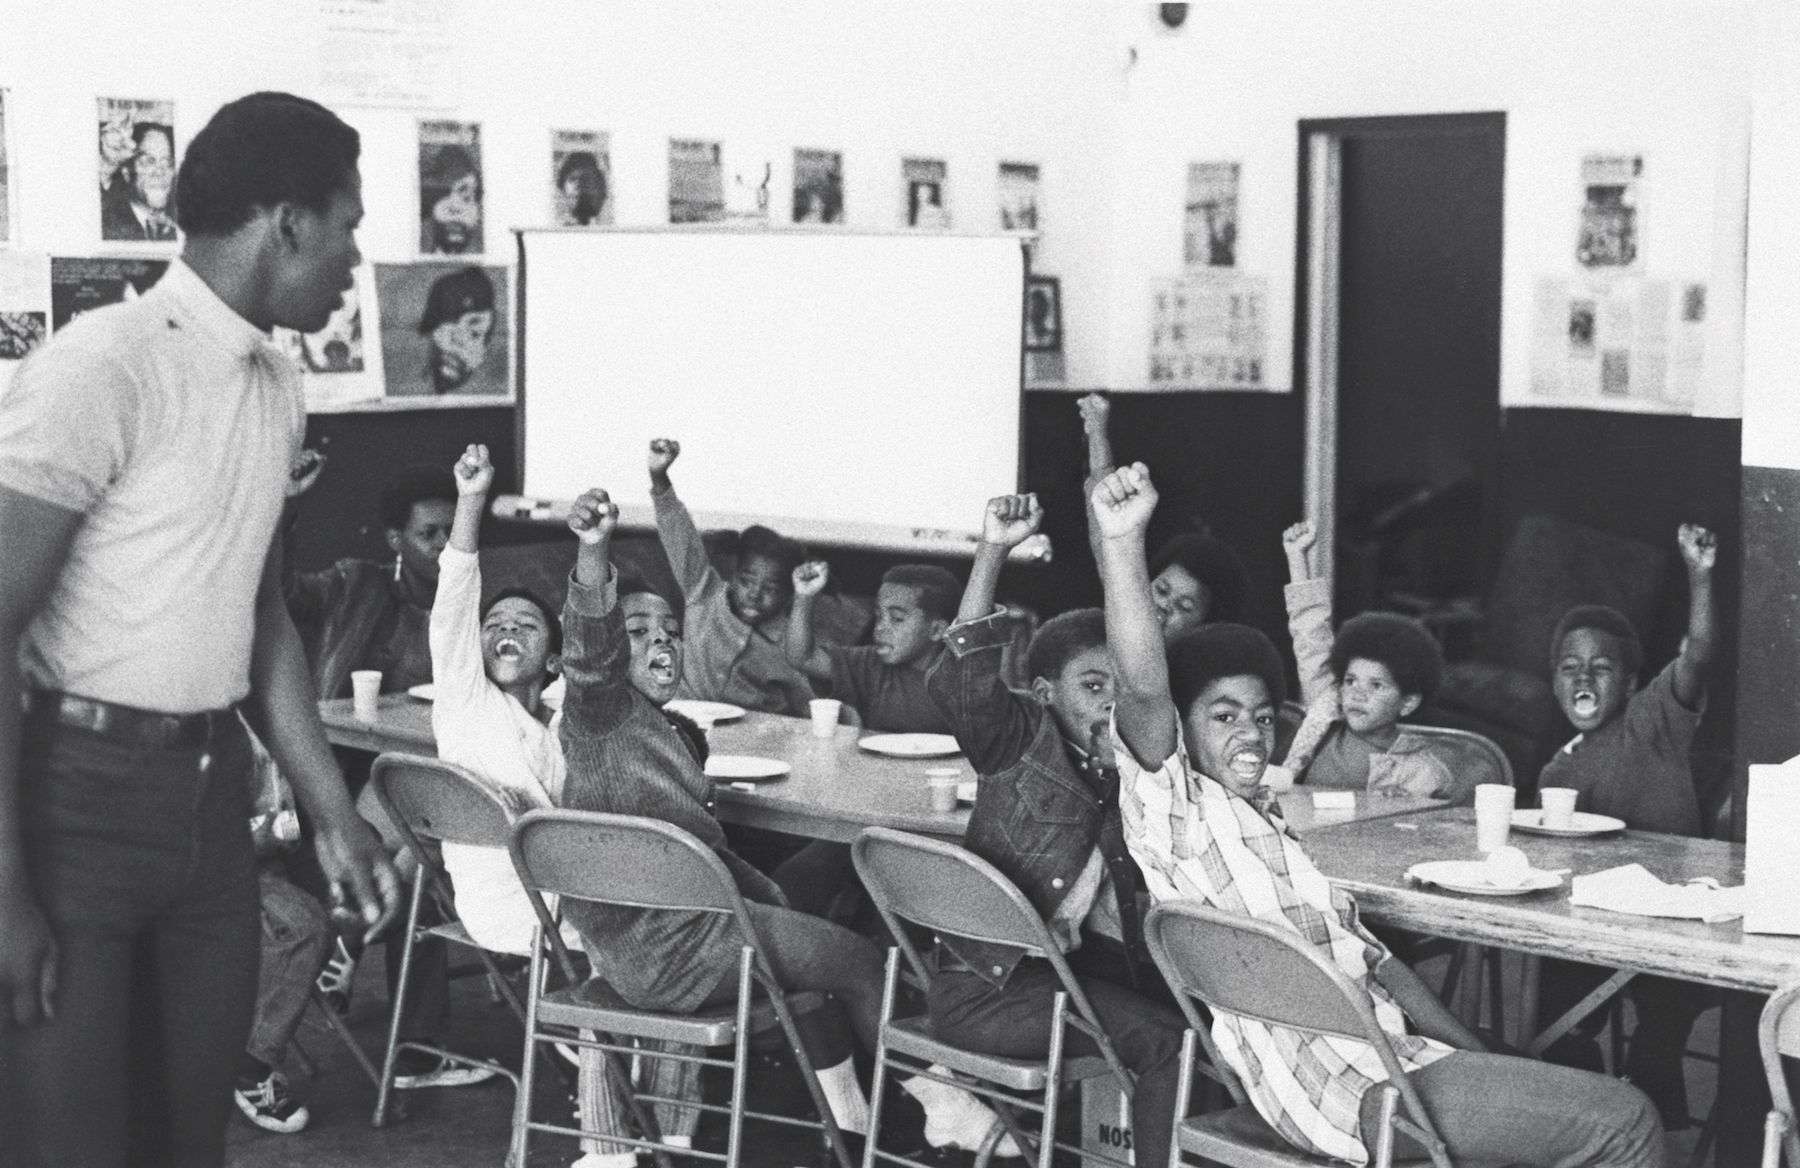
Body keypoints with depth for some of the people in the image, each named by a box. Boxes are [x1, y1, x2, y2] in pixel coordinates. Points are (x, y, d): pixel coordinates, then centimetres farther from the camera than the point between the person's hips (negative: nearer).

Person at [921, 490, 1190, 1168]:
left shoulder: (1124, 772, 10)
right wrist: (992, 553, -36)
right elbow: (960, 683, -28)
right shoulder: (1023, 739, -9)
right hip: (985, 982, -7)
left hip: (1072, 960, 7)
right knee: (1167, 1040, -17)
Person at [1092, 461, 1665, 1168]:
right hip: (1342, 1089, -9)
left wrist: (1475, 1058, 11)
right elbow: (1145, 690, -25)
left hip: (1388, 1052, 9)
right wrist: (1121, 544, -38)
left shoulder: (1265, 823, 22)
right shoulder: (1175, 806, -5)